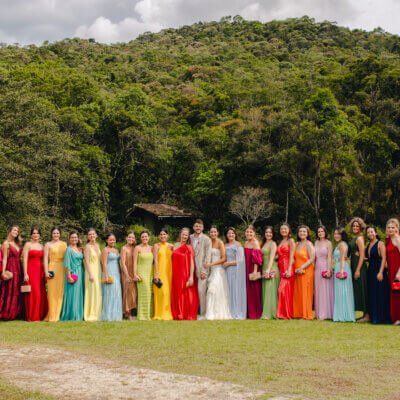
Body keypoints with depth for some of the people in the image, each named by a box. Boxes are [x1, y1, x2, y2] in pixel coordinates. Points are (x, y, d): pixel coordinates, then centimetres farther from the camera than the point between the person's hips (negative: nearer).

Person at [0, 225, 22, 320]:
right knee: (8, 292, -6)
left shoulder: (17, 244, 17)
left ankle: (14, 313, 11)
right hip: (10, 269, -7)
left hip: (18, 270, 7)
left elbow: (19, 258, 12)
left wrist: (22, 271, 5)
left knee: (16, 292, 7)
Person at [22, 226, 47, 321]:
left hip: (40, 271, 5)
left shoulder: (41, 246, 16)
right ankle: (31, 316, -3)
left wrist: (45, 272, 9)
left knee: (41, 293, 3)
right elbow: (25, 260, -6)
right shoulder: (28, 244, 0)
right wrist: (25, 274, -13)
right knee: (32, 293, -8)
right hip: (31, 270, -5)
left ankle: (40, 315, 11)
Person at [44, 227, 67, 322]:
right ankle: (52, 315, -2)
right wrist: (46, 271, -9)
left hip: (62, 269, 3)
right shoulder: (48, 244, 6)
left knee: (61, 292, 2)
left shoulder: (64, 244, 13)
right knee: (52, 292, -4)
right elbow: (45, 259, 0)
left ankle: (59, 314, 9)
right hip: (52, 268, -3)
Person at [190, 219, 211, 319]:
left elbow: (208, 255, -5)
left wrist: (204, 270, -11)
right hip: (192, 268, 4)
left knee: (201, 290, -9)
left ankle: (203, 314, -2)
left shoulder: (206, 239, -1)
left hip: (202, 268, -4)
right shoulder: (190, 238, 12)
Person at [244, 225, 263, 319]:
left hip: (253, 270, -8)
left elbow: (256, 258, -15)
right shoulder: (246, 243, 15)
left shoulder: (255, 242, -9)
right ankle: (250, 313, 15)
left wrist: (255, 271, -21)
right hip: (247, 270, 8)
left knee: (254, 291, -4)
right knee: (248, 291, 9)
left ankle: (256, 314, 1)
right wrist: (245, 270, 12)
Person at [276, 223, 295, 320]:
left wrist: (289, 270, -18)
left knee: (283, 290, -14)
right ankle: (282, 313, 6)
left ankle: (286, 314, -10)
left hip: (287, 268, -7)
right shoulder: (280, 242, 20)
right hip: (281, 268, 7)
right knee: (283, 290, 5)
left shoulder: (290, 241, -2)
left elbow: (291, 256, -10)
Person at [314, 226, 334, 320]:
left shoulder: (328, 243, -4)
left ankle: (326, 313, 2)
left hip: (325, 267, -5)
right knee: (318, 290, 7)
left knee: (325, 290, -3)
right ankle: (319, 313, 12)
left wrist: (328, 270, -15)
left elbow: (329, 257, -8)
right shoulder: (316, 242, 11)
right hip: (317, 268, 5)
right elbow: (314, 257, 13)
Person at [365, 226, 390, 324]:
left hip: (378, 271, -8)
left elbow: (384, 259, -13)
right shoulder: (368, 245, 14)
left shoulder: (380, 244, -7)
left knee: (380, 295, -5)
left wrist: (381, 272, -21)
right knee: (372, 295, 9)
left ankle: (380, 317, -1)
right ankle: (373, 317, 15)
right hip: (370, 271, 8)